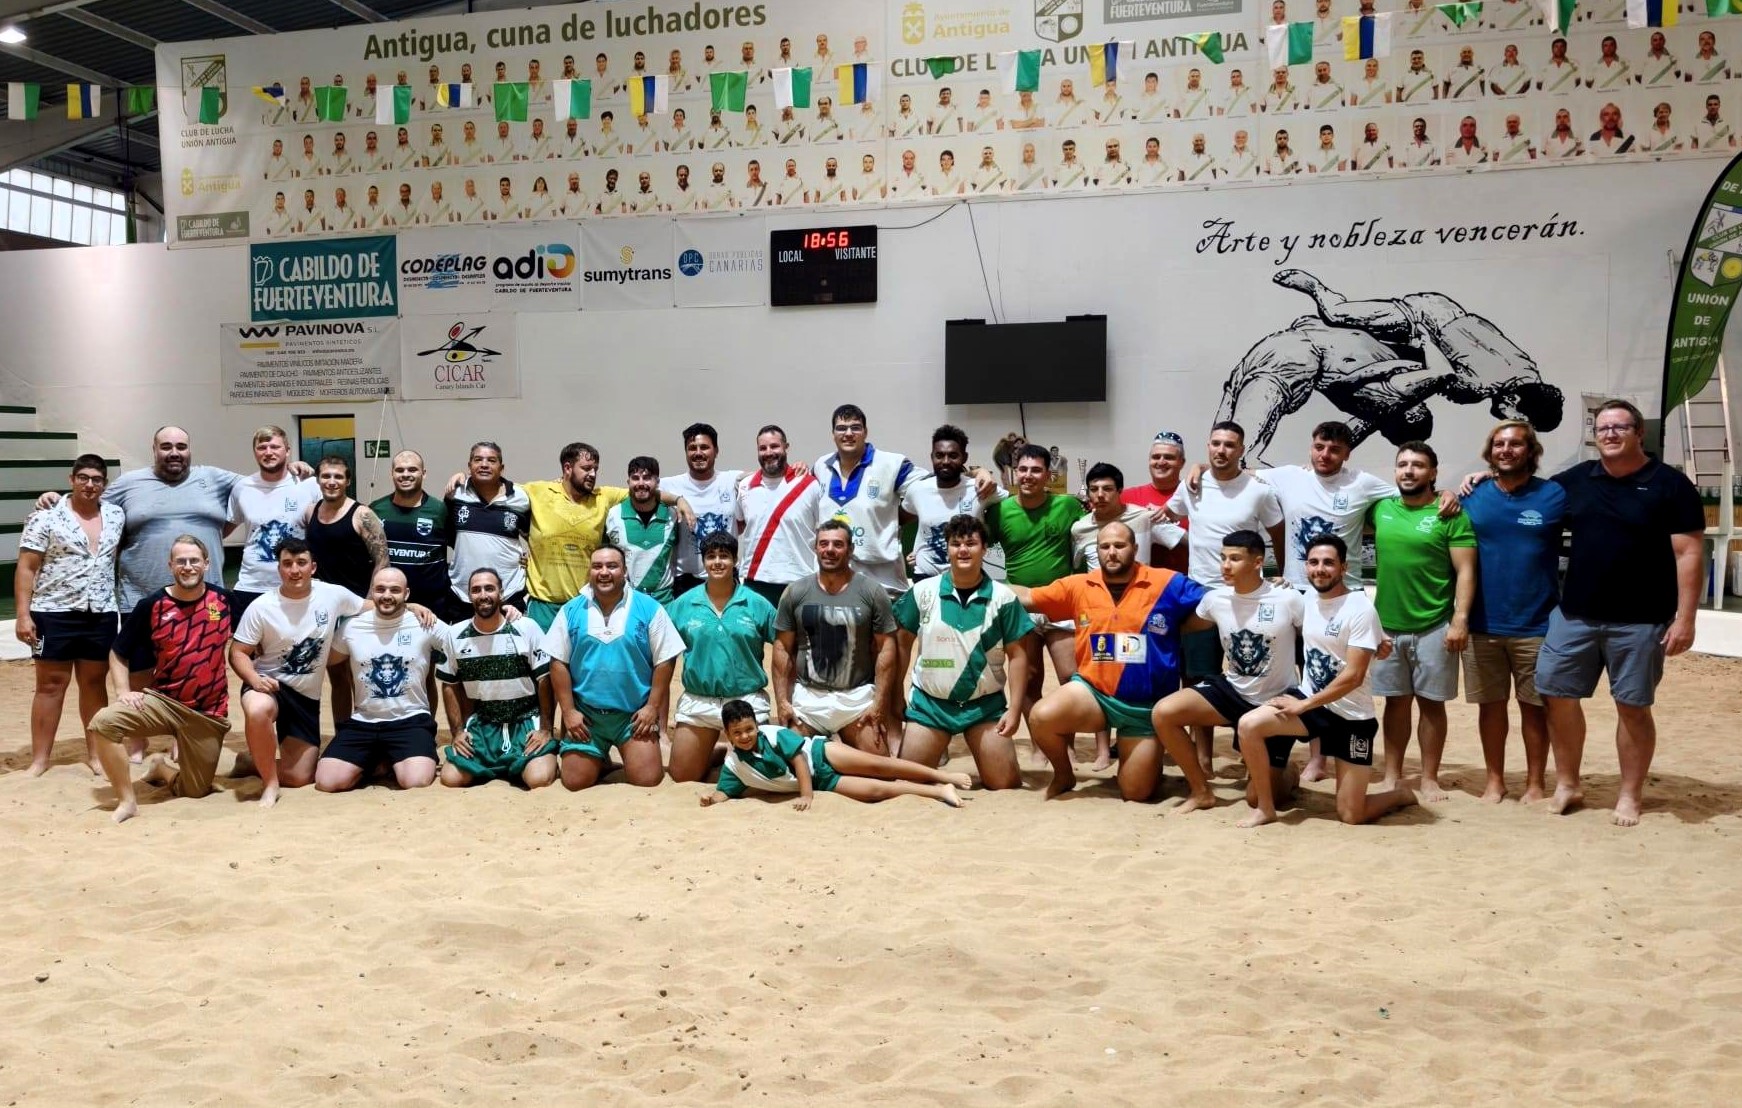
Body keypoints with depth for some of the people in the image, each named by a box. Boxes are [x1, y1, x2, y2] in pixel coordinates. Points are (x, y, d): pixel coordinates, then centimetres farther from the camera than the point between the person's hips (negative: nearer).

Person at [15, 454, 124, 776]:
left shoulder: (117, 517, 6)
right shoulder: (47, 517, -5)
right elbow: (26, 568, -6)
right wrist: (23, 614, -12)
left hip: (101, 616, 3)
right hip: (54, 614, -3)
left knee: (94, 683, 10)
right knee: (50, 684, 3)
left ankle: (95, 753, 18)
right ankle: (39, 759, 10)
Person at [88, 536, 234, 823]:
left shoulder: (224, 600, -4)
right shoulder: (152, 605, -6)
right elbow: (118, 653, 4)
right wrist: (124, 691, -10)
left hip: (209, 714, 1)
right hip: (163, 701, 0)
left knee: (195, 791, 5)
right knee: (103, 723, -28)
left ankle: (161, 768, 41)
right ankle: (127, 800, -11)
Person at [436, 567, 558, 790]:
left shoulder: (527, 629, -9)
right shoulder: (453, 635, 0)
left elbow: (545, 680, -6)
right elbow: (450, 685, 8)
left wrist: (545, 729, -11)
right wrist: (457, 731, 0)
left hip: (526, 722, -3)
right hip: (481, 724, 3)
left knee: (539, 779, -25)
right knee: (451, 779, -15)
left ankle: (516, 767, 11)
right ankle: (495, 767, 14)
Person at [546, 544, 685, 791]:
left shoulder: (648, 608, -4)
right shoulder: (571, 611, 1)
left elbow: (664, 660, -3)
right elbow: (558, 662, 2)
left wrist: (652, 707, -8)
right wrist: (568, 711, -4)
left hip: (634, 713, -1)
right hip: (585, 712, 1)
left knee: (647, 779, -10)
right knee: (575, 782, -3)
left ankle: (628, 757, 24)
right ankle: (599, 761, 29)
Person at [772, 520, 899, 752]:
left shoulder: (873, 592, -2)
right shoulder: (795, 593, 3)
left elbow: (886, 648, -3)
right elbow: (783, 648, 5)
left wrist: (879, 703, -9)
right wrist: (782, 701, -2)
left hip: (858, 696, -1)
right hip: (806, 696, 2)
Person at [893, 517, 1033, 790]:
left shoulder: (1003, 597, -5)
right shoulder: (923, 592, -3)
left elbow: (1017, 655, -3)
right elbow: (902, 644, 5)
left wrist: (1014, 708, -9)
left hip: (986, 704, -1)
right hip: (930, 703, 1)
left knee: (1005, 784, -3)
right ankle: (939, 750, 32)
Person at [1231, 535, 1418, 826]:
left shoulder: (1360, 609, -18)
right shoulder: (1307, 600, 2)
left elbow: (1353, 677, -22)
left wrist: (1303, 705, -19)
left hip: (1351, 715, -5)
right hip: (1308, 699, 5)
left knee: (1351, 815, -3)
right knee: (1248, 725, -22)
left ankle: (1402, 795, 30)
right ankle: (1266, 809, -4)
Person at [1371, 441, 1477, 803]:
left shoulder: (1450, 515, -7)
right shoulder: (1381, 508, 5)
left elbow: (1465, 571, -9)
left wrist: (1460, 620, -17)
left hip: (1434, 627, -3)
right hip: (1387, 624, 3)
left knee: (1431, 702, 6)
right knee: (1396, 700, 11)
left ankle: (1429, 778, 15)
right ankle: (1392, 775, 19)